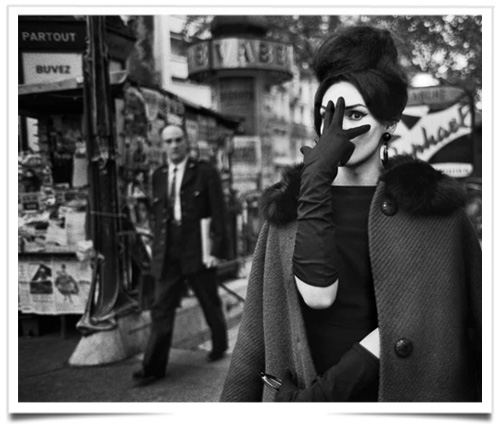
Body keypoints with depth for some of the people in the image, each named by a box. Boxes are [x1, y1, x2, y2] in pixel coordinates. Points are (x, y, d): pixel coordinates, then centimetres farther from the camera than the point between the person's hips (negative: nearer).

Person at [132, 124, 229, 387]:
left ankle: (220, 345, 36)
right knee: (161, 310, 0)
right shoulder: (158, 176, 12)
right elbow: (156, 215, 14)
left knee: (210, 304, 13)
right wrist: (157, 249, 7)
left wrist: (216, 250, -12)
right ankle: (154, 367, 4)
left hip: (197, 253, -3)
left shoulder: (205, 172, -2)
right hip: (167, 256, 3)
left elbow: (218, 214, -5)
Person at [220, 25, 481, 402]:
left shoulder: (432, 202, -5)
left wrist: (336, 383, -17)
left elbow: (414, 310, -10)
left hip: (395, 386, -1)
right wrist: (317, 181, -20)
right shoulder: (290, 205, -2)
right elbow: (318, 296, -16)